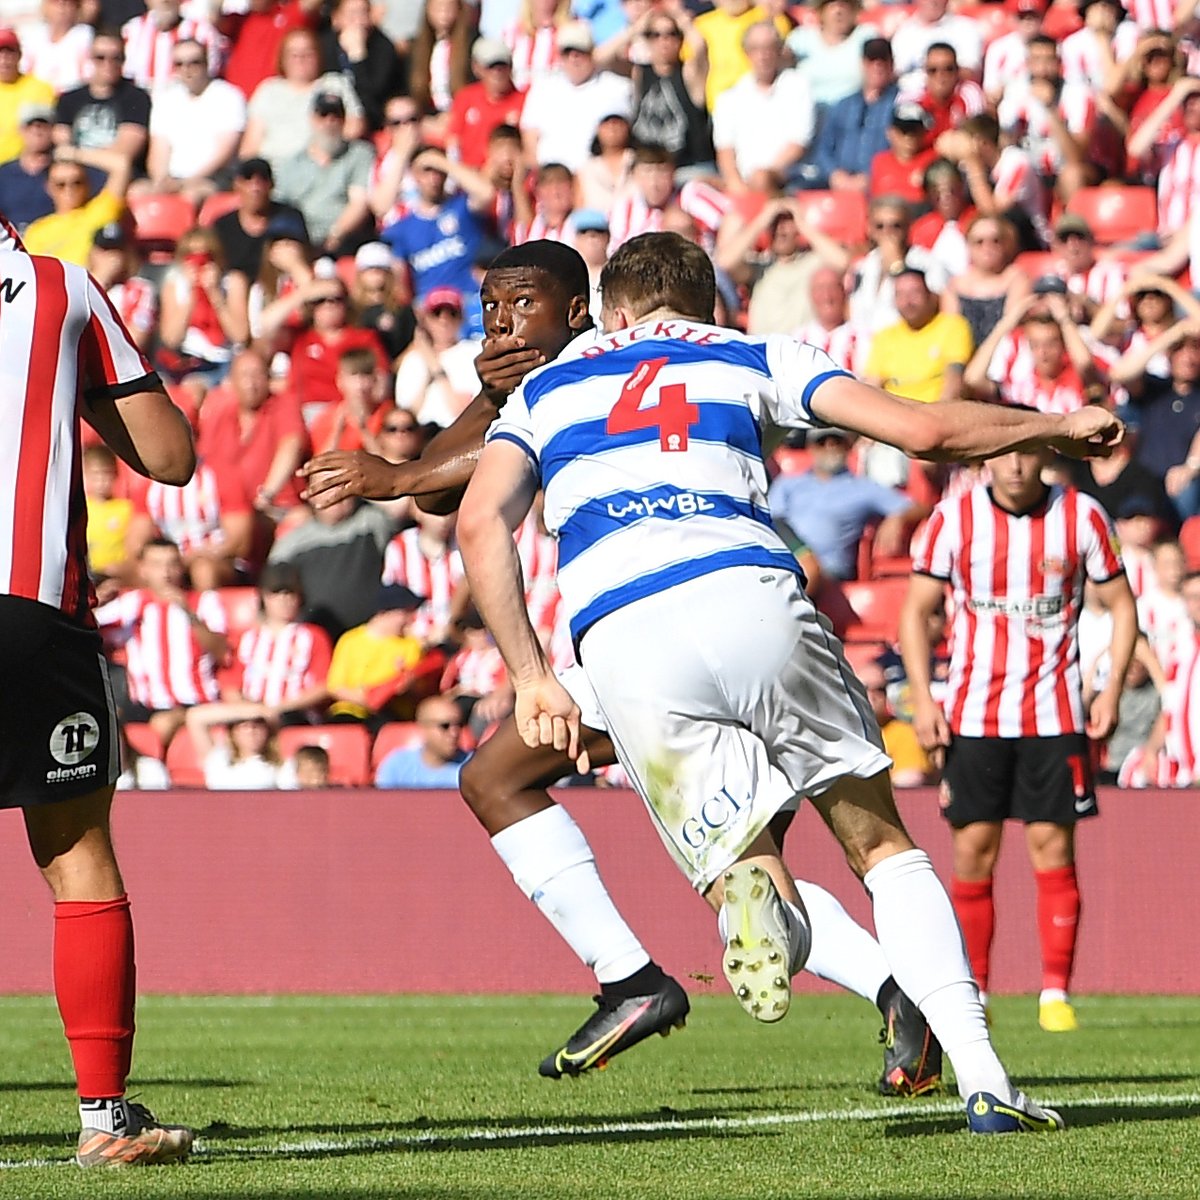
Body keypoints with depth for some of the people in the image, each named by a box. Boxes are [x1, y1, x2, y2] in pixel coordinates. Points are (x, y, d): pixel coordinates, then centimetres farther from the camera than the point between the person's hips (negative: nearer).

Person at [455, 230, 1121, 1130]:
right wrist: (1060, 427, 29)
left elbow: (480, 523, 10)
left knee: (747, 870, 7)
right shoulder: (751, 357, 24)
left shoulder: (546, 389, 28)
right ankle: (984, 1080, 0)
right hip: (749, 600, 0)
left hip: (618, 647, 1)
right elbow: (924, 430, 14)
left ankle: (750, 889, -33)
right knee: (881, 844, 14)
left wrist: (532, 676, 12)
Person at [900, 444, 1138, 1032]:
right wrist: (922, 698, -3)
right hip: (973, 713, 0)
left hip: (1054, 713, 0)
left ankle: (1055, 993, 0)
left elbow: (1121, 604, 9)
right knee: (973, 848, -2)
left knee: (1053, 846, -5)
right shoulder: (954, 518, -1)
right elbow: (916, 609, 6)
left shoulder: (1082, 516, -1)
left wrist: (1112, 690, -1)